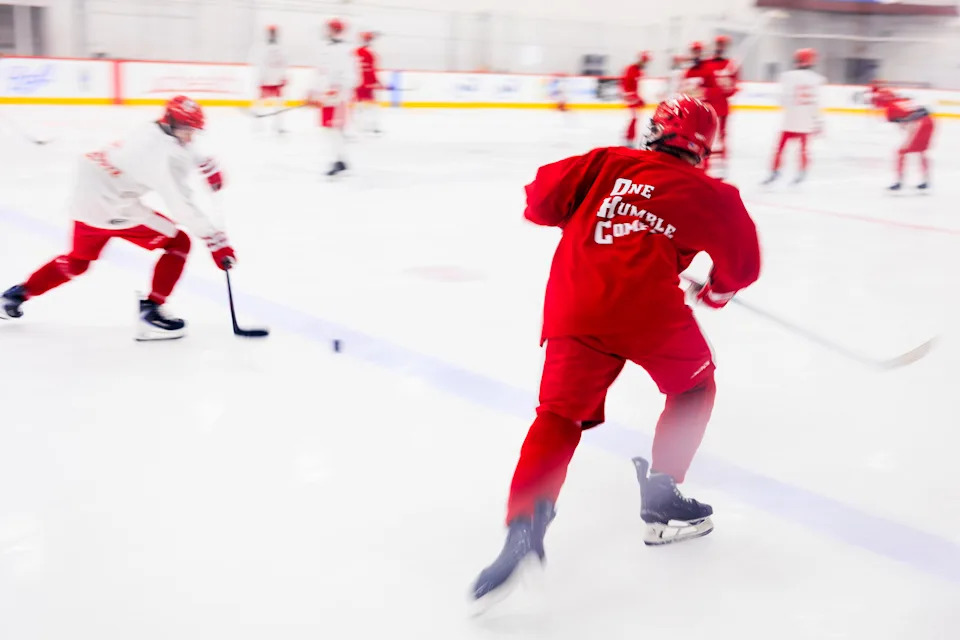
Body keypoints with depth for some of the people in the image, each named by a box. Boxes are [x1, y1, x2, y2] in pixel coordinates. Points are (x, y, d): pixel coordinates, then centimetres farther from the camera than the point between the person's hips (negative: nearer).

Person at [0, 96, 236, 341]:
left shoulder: (155, 131, 6)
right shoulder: (162, 155, -23)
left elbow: (183, 150, 31)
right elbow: (181, 205, -29)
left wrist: (207, 165, 41)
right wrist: (215, 240, -30)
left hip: (87, 197, 10)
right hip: (110, 206, -10)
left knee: (78, 261, 29)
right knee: (178, 243, -4)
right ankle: (150, 313, -6)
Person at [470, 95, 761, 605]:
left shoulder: (608, 162, 19)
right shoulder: (707, 193, 14)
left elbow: (544, 195, 13)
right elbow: (740, 257, 12)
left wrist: (576, 218, 34)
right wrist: (719, 290, 33)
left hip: (573, 305, 2)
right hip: (647, 306, -2)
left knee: (561, 413, 3)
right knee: (694, 385, 24)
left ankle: (524, 525, -17)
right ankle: (661, 499, 21)